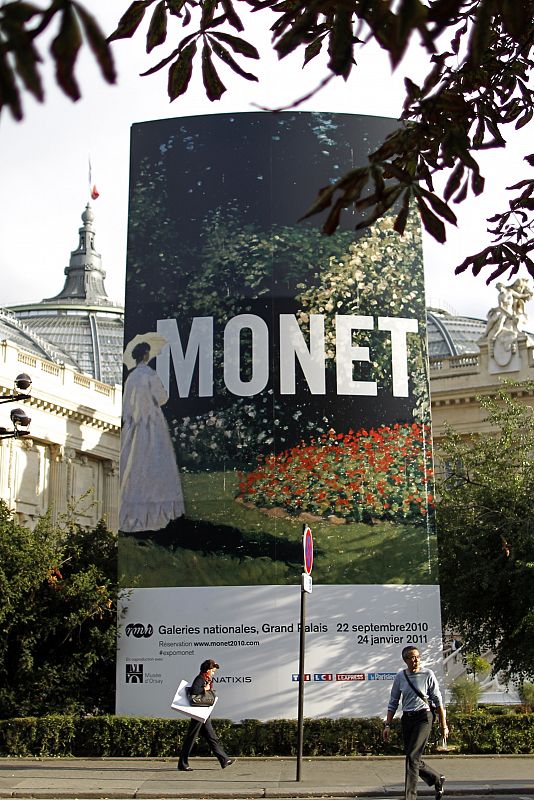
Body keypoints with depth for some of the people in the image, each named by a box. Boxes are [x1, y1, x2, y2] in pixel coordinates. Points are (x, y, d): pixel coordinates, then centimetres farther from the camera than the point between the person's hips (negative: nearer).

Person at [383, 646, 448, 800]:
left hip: (423, 717, -5)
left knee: (412, 757, -14)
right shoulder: (400, 677, 4)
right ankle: (437, 779, 37)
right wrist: (387, 725, 7)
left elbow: (438, 701, 1)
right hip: (406, 719, 5)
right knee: (414, 759, 10)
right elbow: (393, 703, 11)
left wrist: (444, 725, 2)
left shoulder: (428, 675, -4)